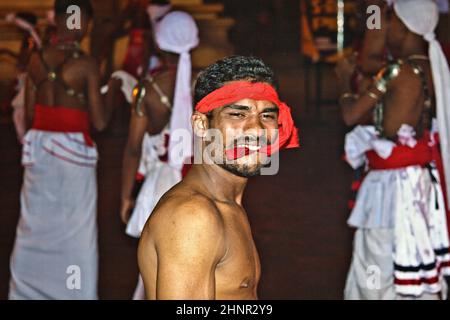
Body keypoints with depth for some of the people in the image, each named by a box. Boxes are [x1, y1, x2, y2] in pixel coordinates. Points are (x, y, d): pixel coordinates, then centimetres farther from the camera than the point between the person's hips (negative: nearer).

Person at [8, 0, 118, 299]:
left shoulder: (37, 59, 0)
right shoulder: (86, 64, -14)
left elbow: (29, 113, 5)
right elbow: (100, 122, -11)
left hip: (39, 148, 5)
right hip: (73, 151, -5)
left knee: (36, 224, 17)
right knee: (76, 230, 8)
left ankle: (26, 290, 28)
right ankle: (76, 291, 17)